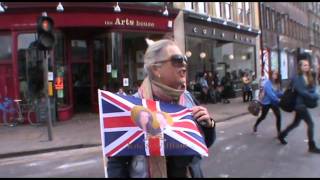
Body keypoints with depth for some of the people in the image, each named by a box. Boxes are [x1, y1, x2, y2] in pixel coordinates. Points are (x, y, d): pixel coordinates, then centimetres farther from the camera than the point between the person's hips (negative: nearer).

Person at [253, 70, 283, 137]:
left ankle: (279, 132, 1)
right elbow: (270, 93, -27)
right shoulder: (267, 82, -18)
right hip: (266, 102, -5)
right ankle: (255, 126, 41)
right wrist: (278, 100, -30)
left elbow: (278, 93, 1)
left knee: (278, 116, -9)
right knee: (263, 116, 11)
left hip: (274, 102, 5)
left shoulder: (276, 83, 4)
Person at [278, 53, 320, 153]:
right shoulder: (296, 78, -14)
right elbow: (301, 91, -21)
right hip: (299, 104, -8)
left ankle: (282, 135, 34)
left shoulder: (309, 78, 9)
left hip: (304, 104, 8)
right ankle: (312, 147, 2)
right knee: (310, 123, -7)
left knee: (296, 123, 18)